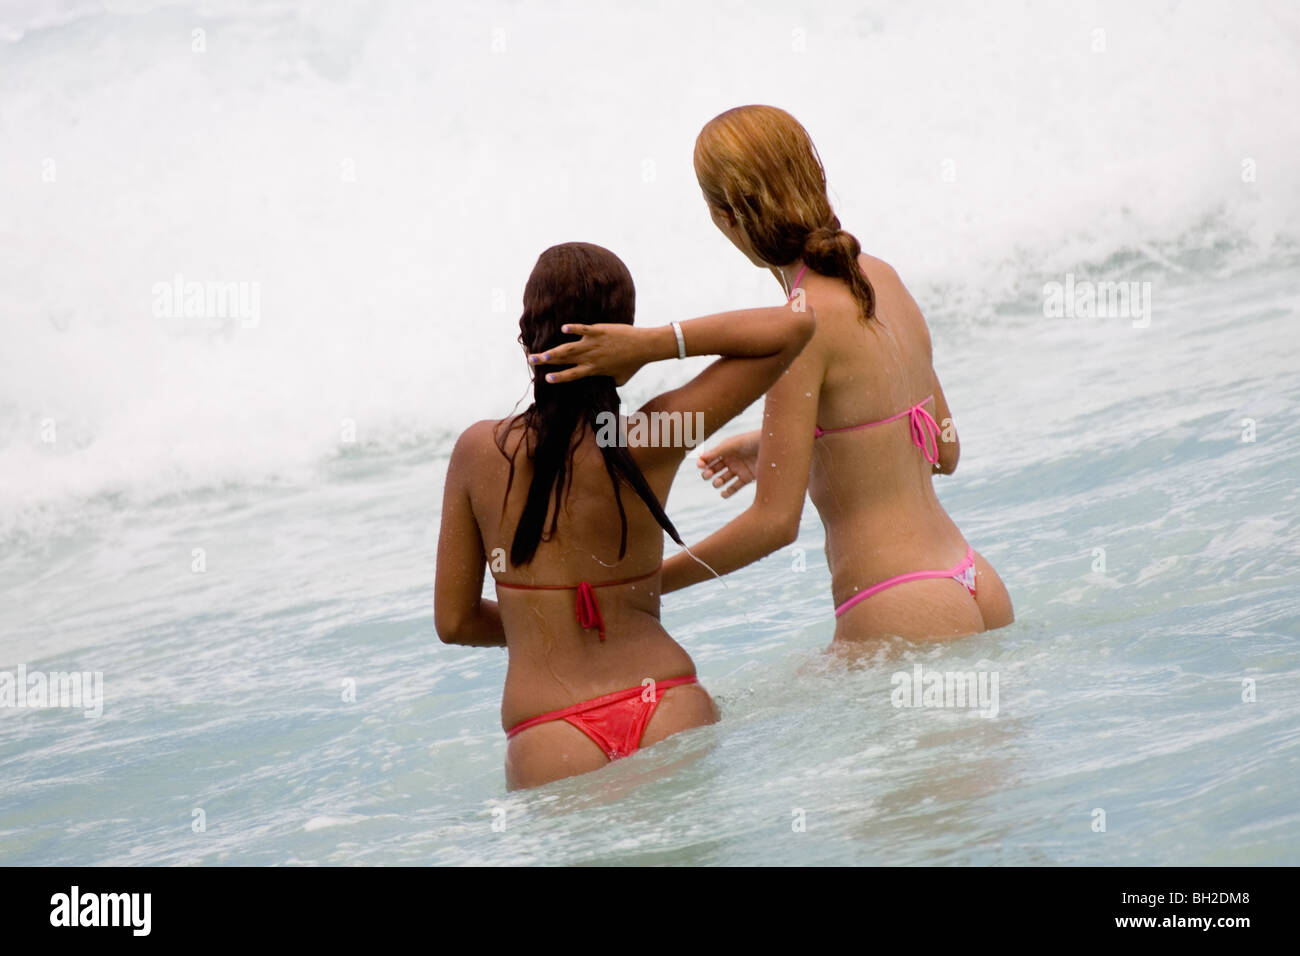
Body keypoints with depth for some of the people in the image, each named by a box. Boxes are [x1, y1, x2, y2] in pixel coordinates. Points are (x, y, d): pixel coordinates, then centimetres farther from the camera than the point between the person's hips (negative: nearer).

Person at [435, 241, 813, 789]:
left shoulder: (479, 452, -1)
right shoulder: (651, 440, -3)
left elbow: (455, 621, 7)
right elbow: (793, 326, 2)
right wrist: (657, 344, -6)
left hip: (549, 742, 0)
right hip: (670, 713, 0)